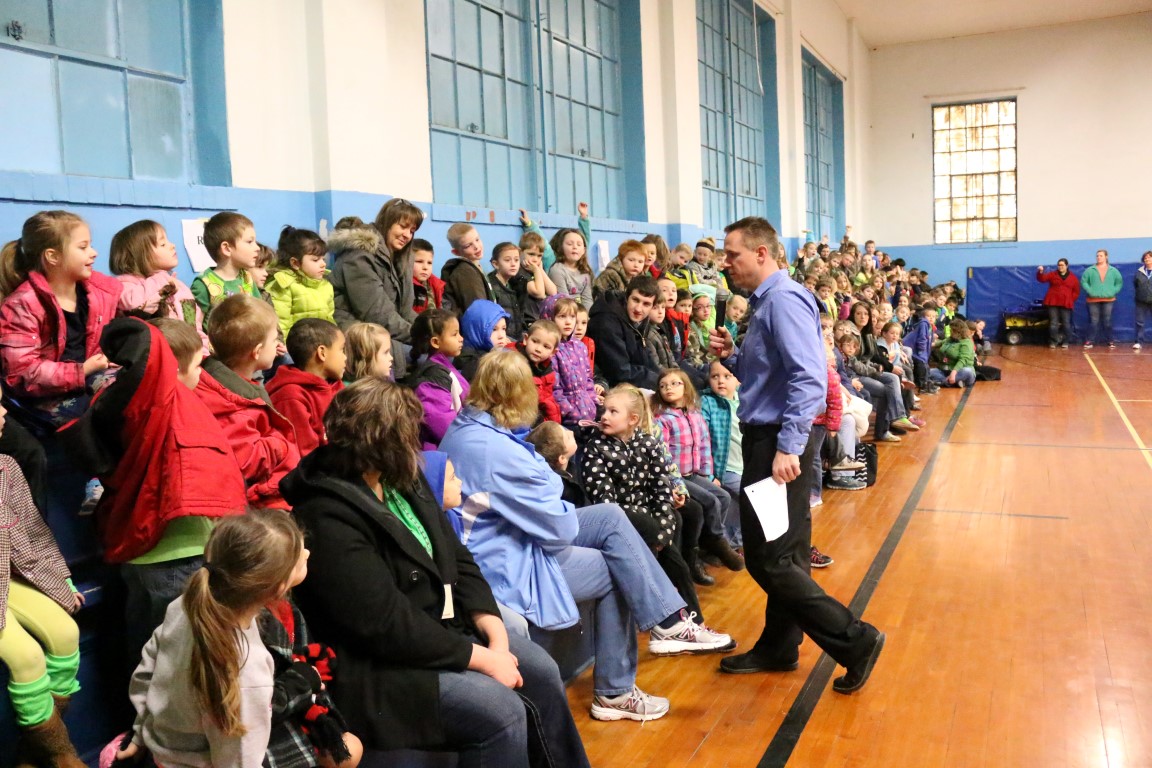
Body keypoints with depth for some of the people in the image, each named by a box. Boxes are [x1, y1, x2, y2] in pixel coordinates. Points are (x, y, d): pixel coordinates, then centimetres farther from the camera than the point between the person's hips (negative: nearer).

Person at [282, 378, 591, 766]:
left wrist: (495, 635, -7)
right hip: (376, 665, -9)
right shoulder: (329, 520, -25)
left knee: (540, 669, 0)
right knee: (501, 711, -22)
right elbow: (388, 625, -27)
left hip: (438, 629, 9)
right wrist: (482, 658, -20)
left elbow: (456, 559, 5)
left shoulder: (402, 479, 4)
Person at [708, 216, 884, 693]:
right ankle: (778, 648, 29)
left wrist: (788, 448, -28)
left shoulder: (784, 300, -16)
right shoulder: (764, 302, 14)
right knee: (782, 555, 17)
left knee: (770, 560, -6)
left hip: (778, 444, -10)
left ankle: (853, 640, 3)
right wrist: (731, 357, 4)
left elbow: (809, 379, -25)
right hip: (764, 439, 10)